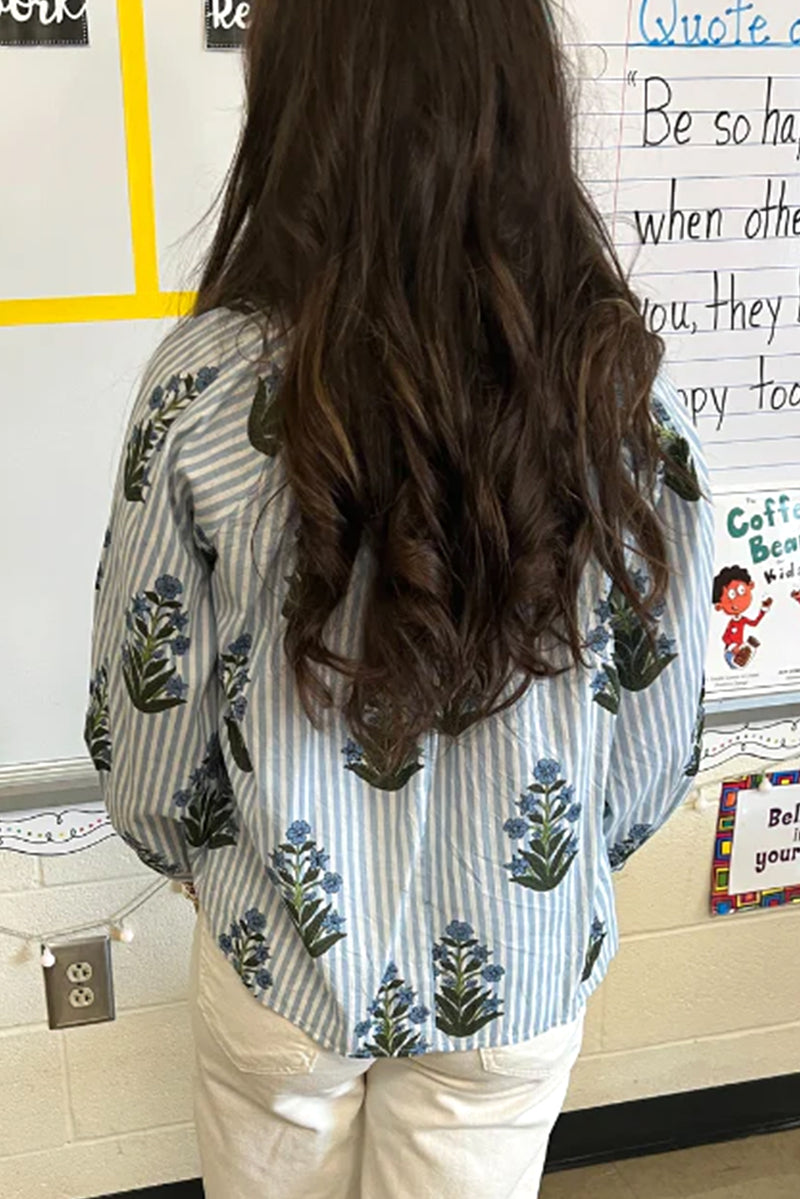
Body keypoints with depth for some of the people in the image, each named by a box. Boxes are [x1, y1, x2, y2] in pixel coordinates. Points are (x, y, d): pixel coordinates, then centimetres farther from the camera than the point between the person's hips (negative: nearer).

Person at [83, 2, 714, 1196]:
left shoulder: (210, 388, -24)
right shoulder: (626, 392, -18)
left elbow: (146, 722, -12)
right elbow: (655, 742, -7)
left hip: (287, 961, -1)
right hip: (524, 978, 2)